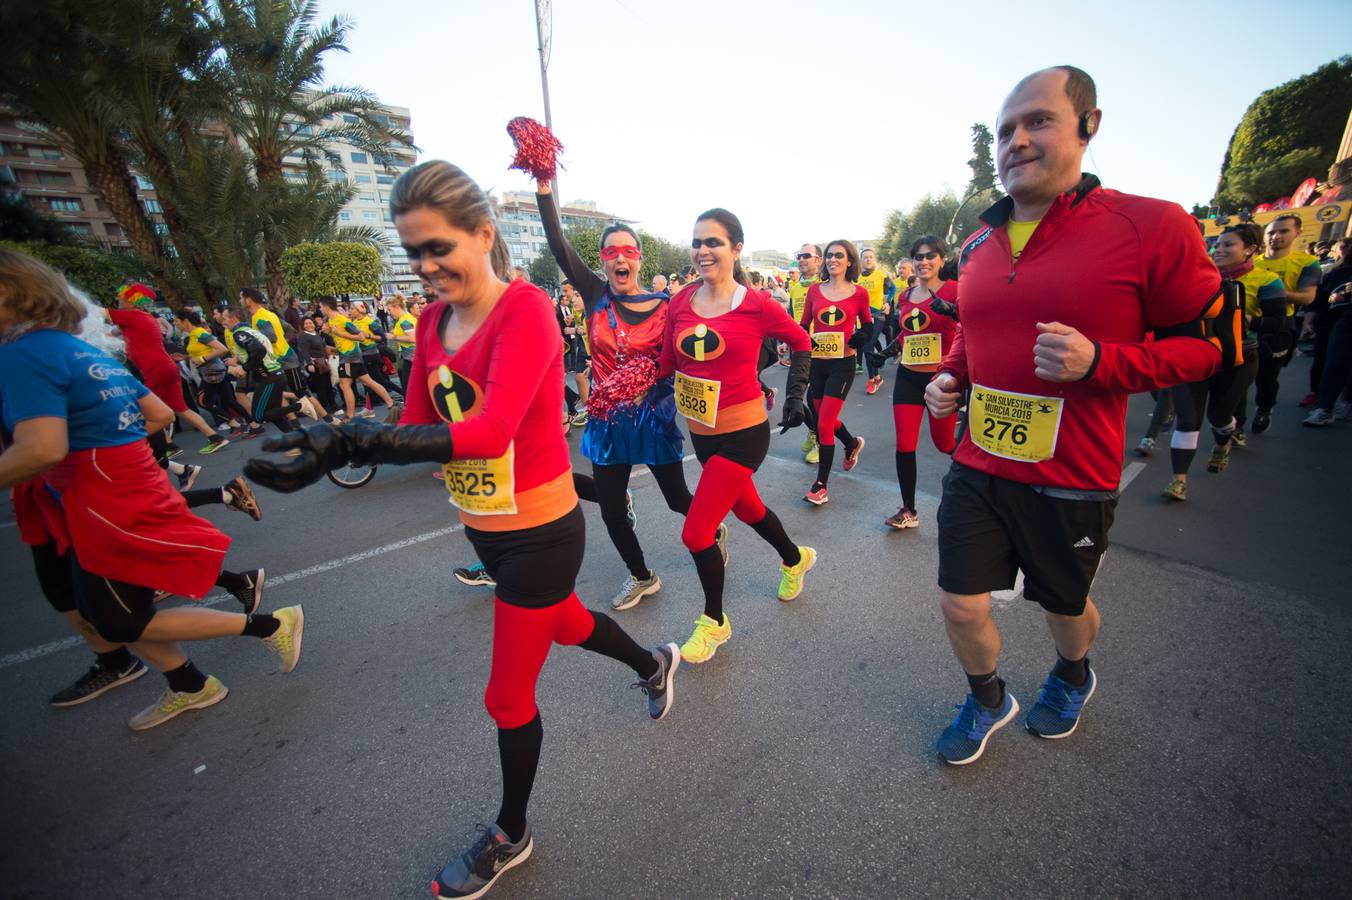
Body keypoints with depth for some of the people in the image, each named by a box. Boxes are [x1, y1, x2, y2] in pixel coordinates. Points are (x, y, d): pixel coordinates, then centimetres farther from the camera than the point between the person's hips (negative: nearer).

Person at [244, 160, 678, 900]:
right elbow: (414, 430, 1)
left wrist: (351, 444, -38)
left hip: (539, 533, -7)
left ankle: (509, 838, 43)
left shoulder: (525, 308, -20)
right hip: (484, 528, 8)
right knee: (563, 621, 30)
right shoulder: (433, 322, 3)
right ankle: (654, 663, 61)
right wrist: (338, 442, -16)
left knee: (509, 697, 11)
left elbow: (492, 430, -34)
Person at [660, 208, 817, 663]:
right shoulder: (680, 302, 0)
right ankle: (795, 559, 57)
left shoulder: (757, 305, -12)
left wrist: (796, 395, 2)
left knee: (696, 533, -5)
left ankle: (714, 621, 23)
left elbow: (800, 341, 4)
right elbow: (667, 364, 6)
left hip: (742, 434, -6)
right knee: (747, 507, 25)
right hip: (700, 433, 6)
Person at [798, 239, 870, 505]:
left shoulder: (859, 293, -1)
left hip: (842, 364, -4)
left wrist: (859, 339, -9)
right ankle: (853, 443, 50)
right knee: (825, 418, 17)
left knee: (823, 425, -9)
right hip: (816, 363, 4)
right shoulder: (814, 290, 5)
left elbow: (868, 325, 12)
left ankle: (820, 485, 3)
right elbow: (803, 325, 10)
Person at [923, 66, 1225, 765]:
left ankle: (1073, 677, 58)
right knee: (959, 604, 8)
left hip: (1071, 481, -3)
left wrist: (1098, 361, -23)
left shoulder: (1152, 227, -10)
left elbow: (1204, 342, -6)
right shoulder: (978, 244, 5)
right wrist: (948, 376, 1)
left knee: (1064, 604, 21)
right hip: (977, 467, 4)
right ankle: (987, 700, 40)